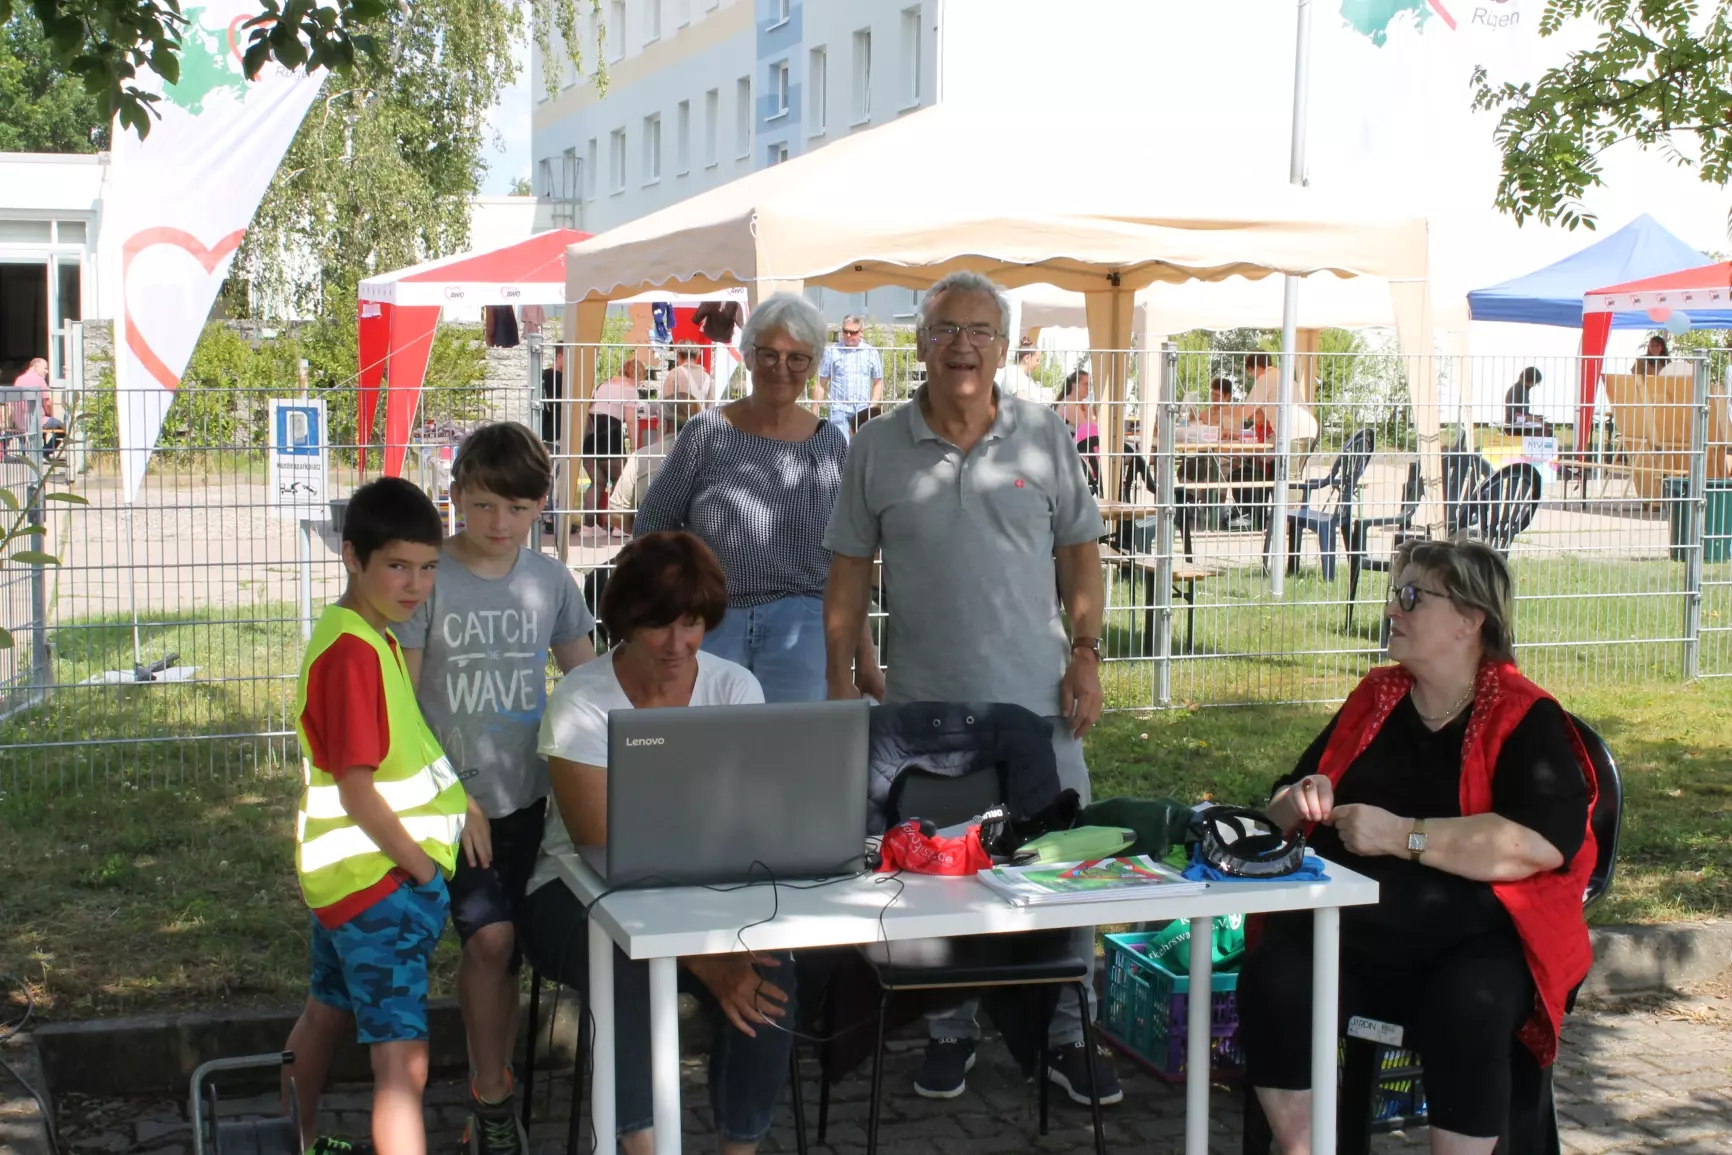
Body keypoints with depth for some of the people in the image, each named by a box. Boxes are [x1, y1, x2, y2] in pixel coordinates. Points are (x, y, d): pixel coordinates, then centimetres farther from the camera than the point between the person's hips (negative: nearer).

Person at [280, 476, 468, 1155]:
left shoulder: (374, 638, 9)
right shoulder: (352, 650, -21)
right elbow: (357, 794, -22)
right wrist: (423, 869, -14)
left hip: (351, 868, 11)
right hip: (379, 877, -11)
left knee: (326, 1015, 27)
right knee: (403, 1062, -14)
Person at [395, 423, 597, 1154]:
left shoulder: (550, 582, 2)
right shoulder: (429, 580, -7)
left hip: (526, 794, 3)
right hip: (451, 796, -3)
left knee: (502, 946, 8)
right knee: (488, 936, -13)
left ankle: (490, 1096, 22)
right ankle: (492, 1096, 4)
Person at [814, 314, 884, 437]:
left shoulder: (871, 353, 6)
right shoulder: (832, 352, 1)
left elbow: (878, 383, 11)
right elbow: (821, 384, 4)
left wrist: (872, 407, -1)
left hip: (863, 410, 2)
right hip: (839, 409, -2)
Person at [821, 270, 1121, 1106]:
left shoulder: (1045, 435, 2)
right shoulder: (877, 448, 2)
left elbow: (1080, 551, 6)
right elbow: (849, 569, 5)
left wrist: (1086, 652, -2)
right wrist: (844, 676, 1)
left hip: (1037, 698, 0)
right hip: (924, 704, 0)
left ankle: (1064, 1035, 18)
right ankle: (949, 1030, 25)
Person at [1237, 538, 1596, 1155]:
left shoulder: (1525, 720, -2)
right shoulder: (1374, 697, 15)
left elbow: (1544, 843, -19)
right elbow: (1286, 810, 25)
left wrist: (1401, 836, -17)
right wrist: (1302, 801, 0)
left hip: (1475, 936, -4)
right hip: (1348, 926, 4)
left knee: (1466, 1012, -36)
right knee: (1273, 982, -26)